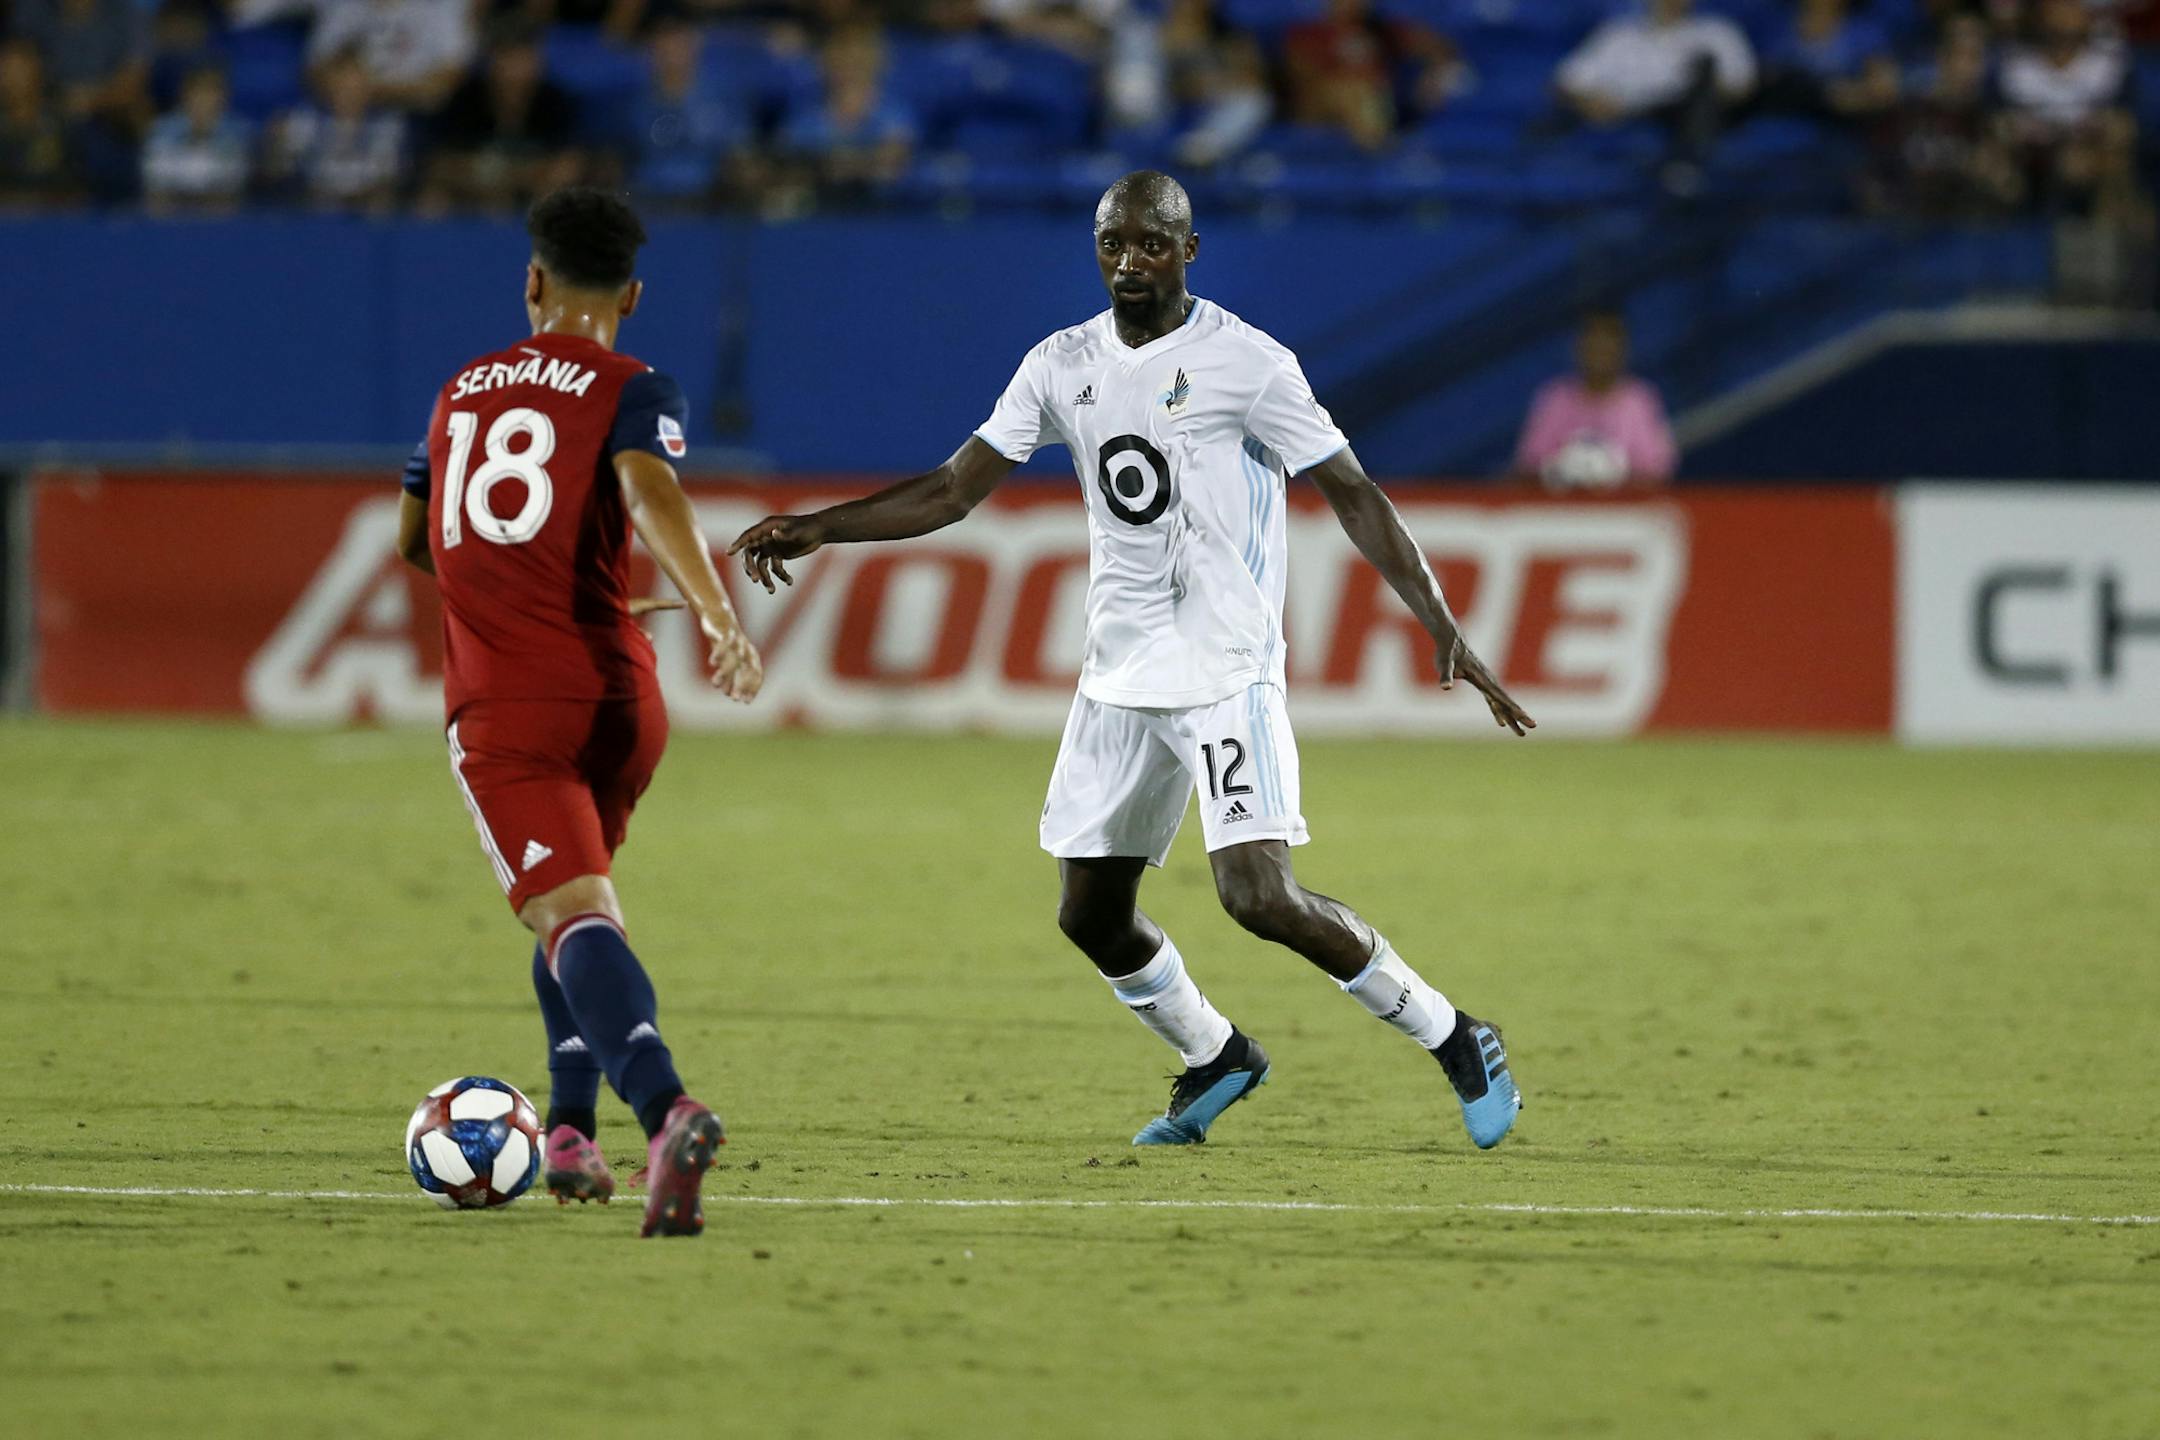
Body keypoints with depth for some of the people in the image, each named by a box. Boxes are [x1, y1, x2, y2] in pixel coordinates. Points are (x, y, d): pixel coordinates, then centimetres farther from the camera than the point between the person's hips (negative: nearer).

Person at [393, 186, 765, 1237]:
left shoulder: (462, 391, 19)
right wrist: (715, 614, -30)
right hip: (612, 696, 0)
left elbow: (413, 538, 33)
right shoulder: (631, 391, 4)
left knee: (573, 915, -18)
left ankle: (666, 1108, -42)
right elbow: (649, 489, -18)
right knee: (575, 898, 27)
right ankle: (570, 1131, 20)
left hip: (495, 707, 0)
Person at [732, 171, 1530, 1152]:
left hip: (1227, 673, -6)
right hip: (1119, 678, 6)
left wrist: (1443, 630, -15)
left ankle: (1453, 1040, -2)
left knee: (1259, 895, -19)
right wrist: (815, 529, 2)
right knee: (1091, 915, 9)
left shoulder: (1246, 363, -9)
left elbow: (1353, 497, -8)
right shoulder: (1063, 367, 7)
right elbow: (953, 490, 11)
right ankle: (1215, 1060, 34)